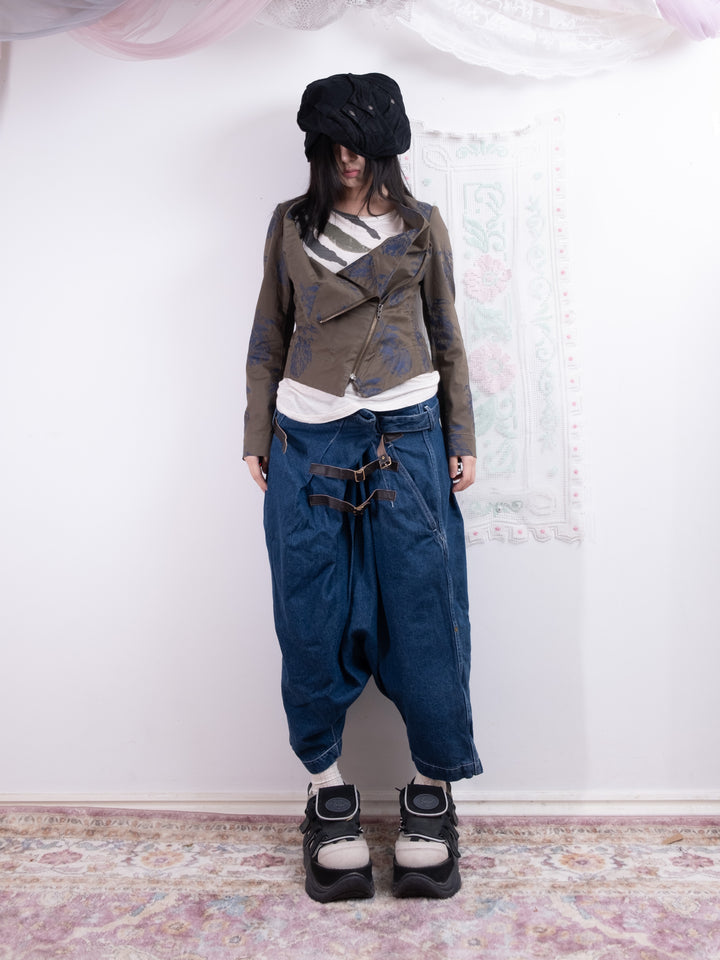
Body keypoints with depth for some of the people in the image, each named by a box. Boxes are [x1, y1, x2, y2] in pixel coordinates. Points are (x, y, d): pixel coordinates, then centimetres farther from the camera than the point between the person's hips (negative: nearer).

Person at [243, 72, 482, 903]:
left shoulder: (423, 225, 10)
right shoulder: (290, 225, 11)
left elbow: (446, 337, 11)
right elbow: (268, 338, 11)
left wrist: (461, 437, 5)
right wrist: (257, 437, 5)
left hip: (407, 435, 0)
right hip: (309, 438, 1)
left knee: (422, 612, 1)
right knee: (313, 617, 2)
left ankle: (433, 785, 19)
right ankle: (326, 783, 20)